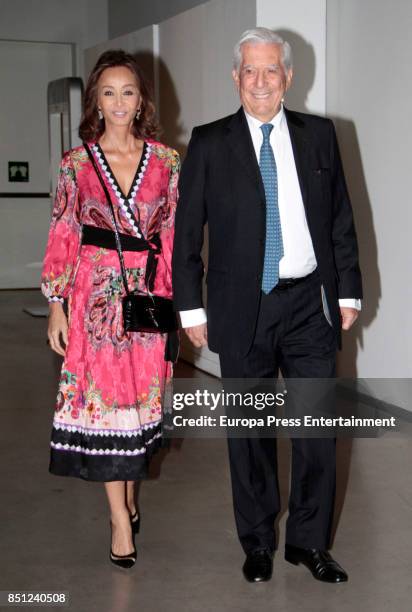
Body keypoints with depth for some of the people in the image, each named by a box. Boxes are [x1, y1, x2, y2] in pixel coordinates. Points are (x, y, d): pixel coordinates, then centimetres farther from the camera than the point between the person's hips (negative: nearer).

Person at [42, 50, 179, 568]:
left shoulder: (166, 161, 4)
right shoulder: (76, 163, 1)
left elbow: (173, 234, 7)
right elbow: (62, 236, 0)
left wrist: (179, 298, 4)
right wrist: (56, 305, -3)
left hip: (150, 291, 2)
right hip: (95, 291, -1)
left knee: (141, 394, 10)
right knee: (101, 396, -1)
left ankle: (127, 492, 31)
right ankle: (121, 518, 8)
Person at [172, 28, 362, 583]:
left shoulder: (319, 135, 6)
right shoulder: (209, 143, 1)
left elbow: (341, 219, 9)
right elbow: (187, 232, 2)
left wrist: (348, 290, 5)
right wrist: (191, 307, -2)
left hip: (310, 303, 2)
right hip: (243, 308, -1)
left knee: (318, 427, 5)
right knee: (250, 431, 9)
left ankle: (308, 540, 22)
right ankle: (257, 542, 25)